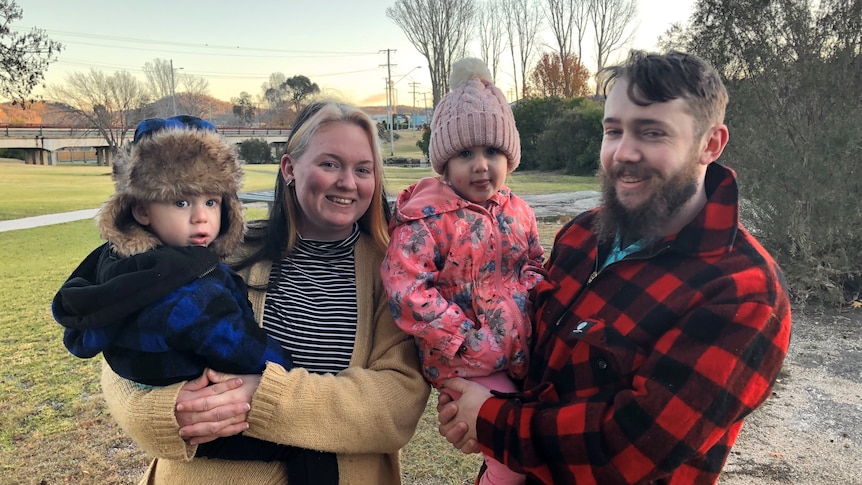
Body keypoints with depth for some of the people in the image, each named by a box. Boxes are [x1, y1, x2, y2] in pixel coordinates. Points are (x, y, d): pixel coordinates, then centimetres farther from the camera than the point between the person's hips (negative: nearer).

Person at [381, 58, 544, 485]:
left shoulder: (518, 212, 7)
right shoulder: (428, 216, -13)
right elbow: (405, 289, -21)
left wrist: (531, 288, -3)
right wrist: (471, 345, -20)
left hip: (522, 350, 6)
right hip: (468, 362, -6)